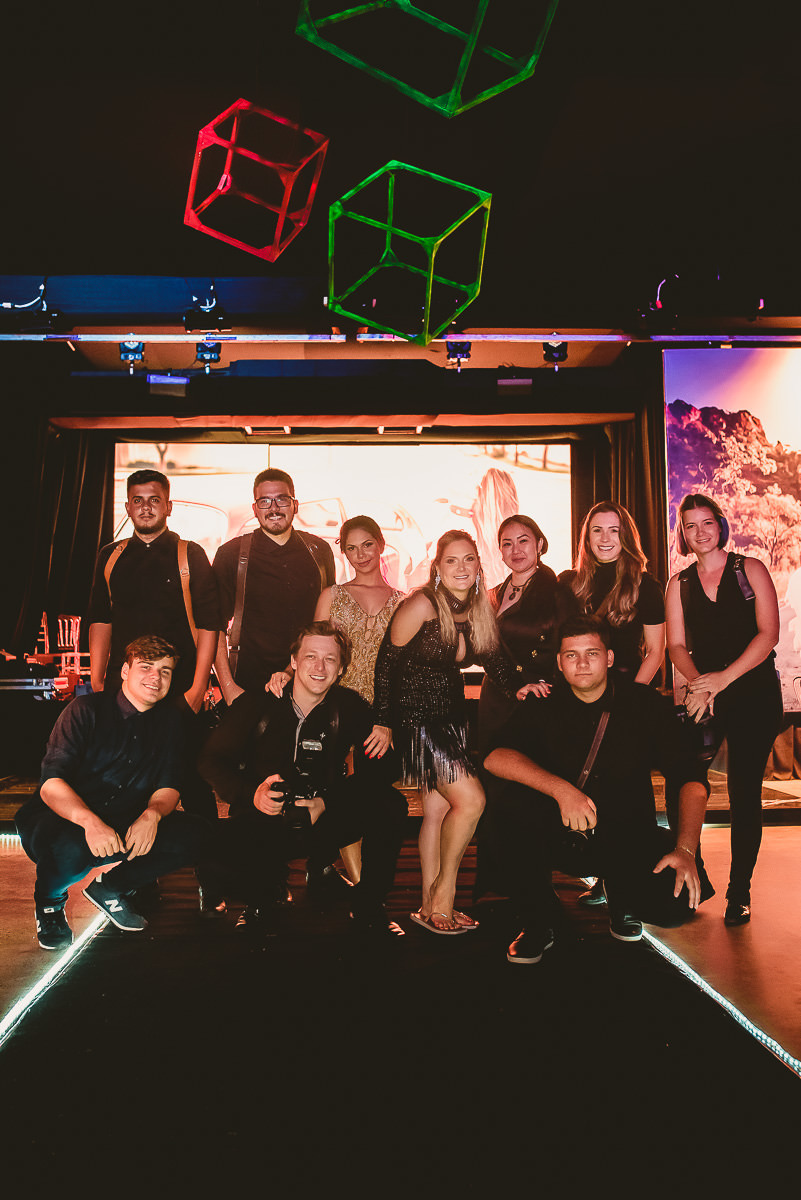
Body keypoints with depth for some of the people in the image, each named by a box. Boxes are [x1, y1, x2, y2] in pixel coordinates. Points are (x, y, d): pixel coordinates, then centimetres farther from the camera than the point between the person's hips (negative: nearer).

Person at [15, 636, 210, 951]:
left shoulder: (169, 720, 4)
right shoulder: (86, 710, -11)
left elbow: (169, 786, 1)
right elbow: (51, 783, -19)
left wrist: (152, 814, -24)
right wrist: (91, 822, -38)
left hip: (125, 824, 4)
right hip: (62, 820, -4)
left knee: (194, 835, -18)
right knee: (69, 848, -38)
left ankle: (111, 889, 5)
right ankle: (49, 903, 1)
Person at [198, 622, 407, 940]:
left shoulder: (350, 708, -1)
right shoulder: (256, 703, -4)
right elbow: (212, 760, -3)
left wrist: (327, 802, -20)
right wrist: (252, 793, -22)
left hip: (324, 822, 2)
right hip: (267, 822, -1)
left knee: (390, 804, -22)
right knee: (241, 831, -37)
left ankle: (367, 908, -2)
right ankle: (263, 906, -1)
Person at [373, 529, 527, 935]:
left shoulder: (479, 609, 3)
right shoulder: (421, 605, -18)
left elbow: (493, 657, 10)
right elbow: (387, 661, -14)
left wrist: (518, 689, -9)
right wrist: (383, 723, -11)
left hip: (452, 715, 7)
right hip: (415, 715, -7)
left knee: (437, 809, 10)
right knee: (470, 800, -12)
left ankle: (431, 906, 21)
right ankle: (443, 894, 7)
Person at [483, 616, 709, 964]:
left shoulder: (645, 704, -5)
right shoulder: (543, 706, -6)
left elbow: (691, 780, -7)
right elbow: (494, 757, -22)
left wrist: (685, 850, -23)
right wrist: (560, 789, -37)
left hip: (628, 837, 0)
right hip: (561, 837, 0)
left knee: (678, 902, -28)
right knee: (502, 795, -27)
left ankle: (621, 899, 12)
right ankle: (537, 923, -8)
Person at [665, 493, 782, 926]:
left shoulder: (750, 569, 2)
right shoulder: (679, 584, 10)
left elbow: (768, 634, -6)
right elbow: (676, 645, 5)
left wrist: (724, 677, -16)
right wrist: (697, 683, -14)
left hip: (753, 692, -2)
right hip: (704, 696, 2)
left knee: (744, 793, 1)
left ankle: (739, 891, 16)